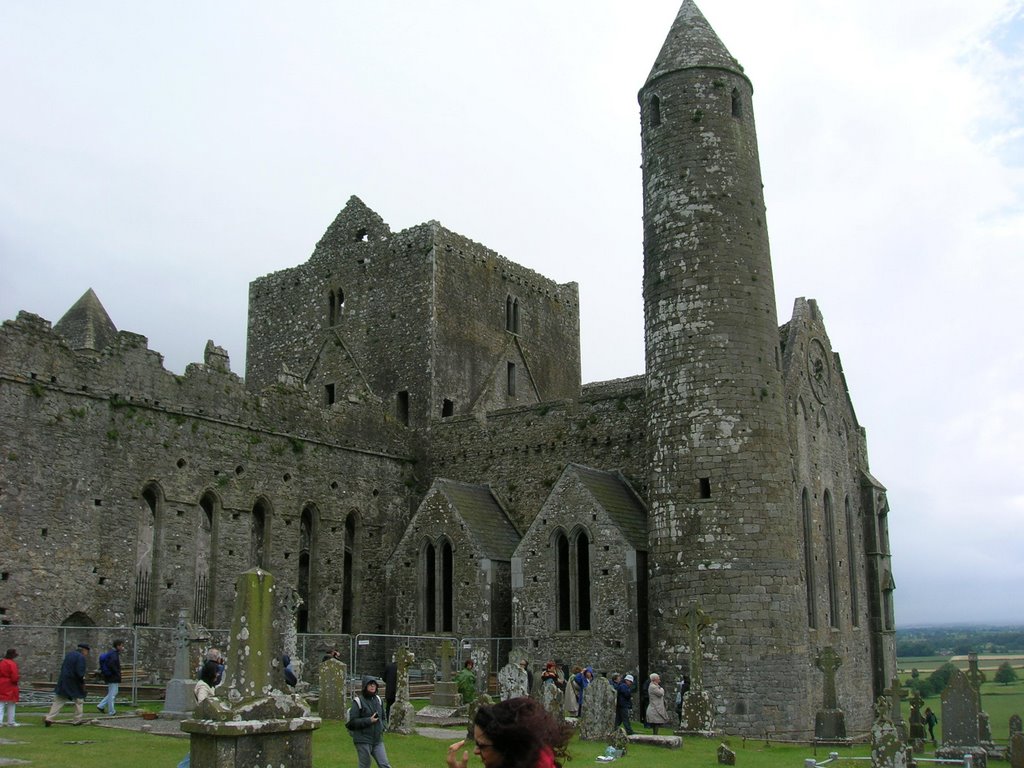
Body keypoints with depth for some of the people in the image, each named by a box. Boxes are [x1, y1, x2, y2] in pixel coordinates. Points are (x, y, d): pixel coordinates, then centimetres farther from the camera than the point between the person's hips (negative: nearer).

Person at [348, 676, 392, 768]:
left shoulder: (378, 700, 9)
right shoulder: (358, 701, -10)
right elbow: (352, 721, -14)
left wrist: (382, 728, 5)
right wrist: (369, 721, -19)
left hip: (378, 740, 5)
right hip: (363, 740, -5)